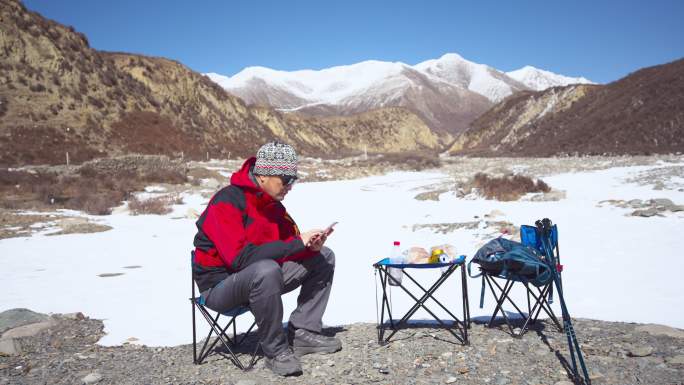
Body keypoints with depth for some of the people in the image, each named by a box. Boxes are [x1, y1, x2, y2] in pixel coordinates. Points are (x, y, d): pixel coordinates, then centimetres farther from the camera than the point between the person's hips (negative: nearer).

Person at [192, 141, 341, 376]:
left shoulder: (271, 202, 3)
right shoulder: (227, 203, -22)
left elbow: (287, 245, 7)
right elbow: (240, 257, -32)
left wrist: (310, 246, -17)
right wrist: (298, 244, -29)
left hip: (259, 277, 8)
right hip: (220, 285, -8)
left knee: (323, 257, 2)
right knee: (267, 270, -40)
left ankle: (302, 332, -3)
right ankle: (276, 350, -19)